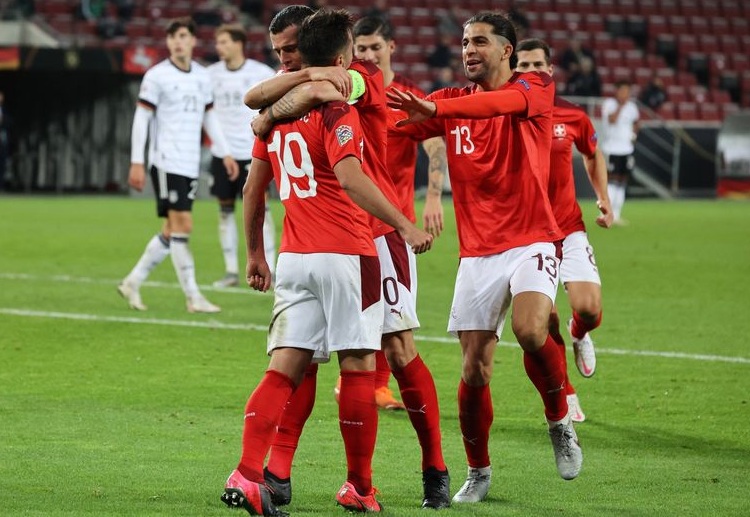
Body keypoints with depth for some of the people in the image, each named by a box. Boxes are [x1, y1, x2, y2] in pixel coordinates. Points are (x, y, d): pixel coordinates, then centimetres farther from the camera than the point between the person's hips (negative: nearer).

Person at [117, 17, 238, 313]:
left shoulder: (202, 76, 12)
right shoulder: (157, 76, -6)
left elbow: (209, 116, 21)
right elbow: (141, 119, -7)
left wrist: (225, 153, 15)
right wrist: (136, 163, -12)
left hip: (190, 164, 7)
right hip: (166, 162, -7)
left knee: (172, 231, 8)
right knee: (182, 225, -11)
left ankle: (133, 283, 19)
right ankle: (193, 298, -9)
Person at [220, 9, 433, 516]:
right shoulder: (336, 111, -10)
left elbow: (254, 188, 19)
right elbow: (350, 176, -25)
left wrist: (255, 253, 27)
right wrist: (404, 225, -27)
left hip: (293, 259, 6)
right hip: (345, 255, -6)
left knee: (285, 368, 2)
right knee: (358, 367, 4)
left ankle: (247, 475, -12)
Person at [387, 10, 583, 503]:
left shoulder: (534, 89, -3)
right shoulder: (452, 100, 11)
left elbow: (505, 103, -26)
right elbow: (397, 121, 1)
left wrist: (435, 108, -42)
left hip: (532, 241, -4)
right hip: (477, 253, 4)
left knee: (530, 330, -29)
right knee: (474, 370, -1)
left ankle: (561, 423, -3)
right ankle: (478, 472, 19)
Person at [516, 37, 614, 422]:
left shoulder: (573, 117, -1)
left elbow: (593, 155, 18)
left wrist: (603, 199, 12)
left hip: (568, 228, 1)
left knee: (589, 310, -14)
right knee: (545, 320, -7)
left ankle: (579, 334, 25)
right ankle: (566, 396, 13)